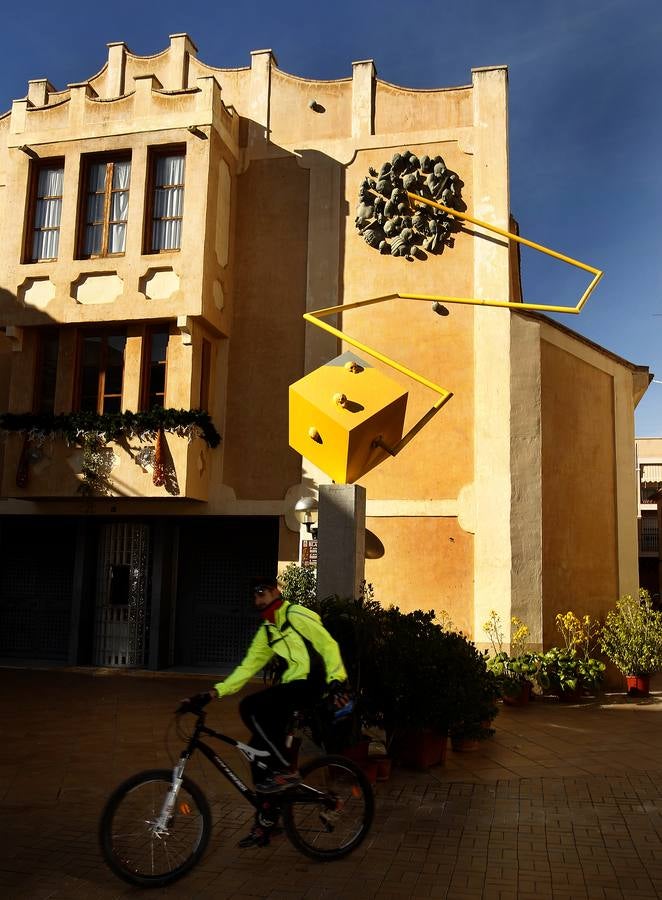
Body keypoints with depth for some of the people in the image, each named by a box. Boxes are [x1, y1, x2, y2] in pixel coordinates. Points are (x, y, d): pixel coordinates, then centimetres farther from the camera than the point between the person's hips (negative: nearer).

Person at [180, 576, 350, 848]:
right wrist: (213, 693, 6)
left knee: (250, 707, -24)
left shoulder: (296, 615, -5)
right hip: (292, 685, 8)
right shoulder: (267, 631, 19)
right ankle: (266, 823, 14)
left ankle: (286, 770, -15)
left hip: (310, 683, -8)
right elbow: (248, 667, 14)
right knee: (259, 748, 2)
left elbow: (328, 645, -12)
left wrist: (337, 680, -24)